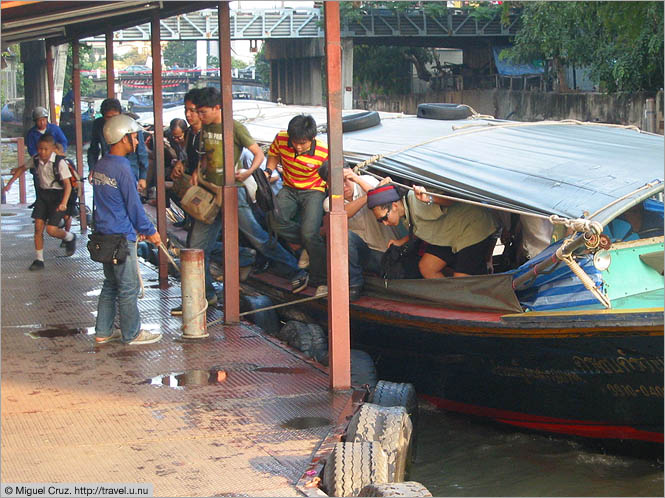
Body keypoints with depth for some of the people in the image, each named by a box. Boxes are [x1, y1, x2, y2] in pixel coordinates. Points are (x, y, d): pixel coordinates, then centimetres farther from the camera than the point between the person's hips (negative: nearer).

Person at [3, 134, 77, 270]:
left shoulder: (59, 163, -19)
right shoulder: (36, 159, -3)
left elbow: (67, 184, -22)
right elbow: (22, 168, 17)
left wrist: (64, 203, -35)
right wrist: (10, 183, 13)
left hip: (57, 195, -5)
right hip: (42, 194, 5)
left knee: (51, 229, -12)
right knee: (38, 226, -2)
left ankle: (70, 238, 20)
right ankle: (39, 259, 8)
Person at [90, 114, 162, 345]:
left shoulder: (100, 165, 9)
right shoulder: (122, 169, -18)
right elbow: (134, 206, -14)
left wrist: (140, 227, 18)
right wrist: (150, 231, 0)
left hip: (104, 232, 9)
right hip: (121, 236, -9)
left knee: (110, 284, 18)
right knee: (129, 287, 2)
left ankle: (103, 332, 22)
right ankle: (132, 333, 11)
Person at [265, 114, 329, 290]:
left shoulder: (324, 153, -20)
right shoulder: (281, 139, -13)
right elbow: (274, 155, 10)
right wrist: (268, 171, -7)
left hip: (313, 191, -3)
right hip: (289, 189, 4)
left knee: (310, 233, -23)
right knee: (278, 223, -26)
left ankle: (320, 280, -5)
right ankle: (308, 245, 0)